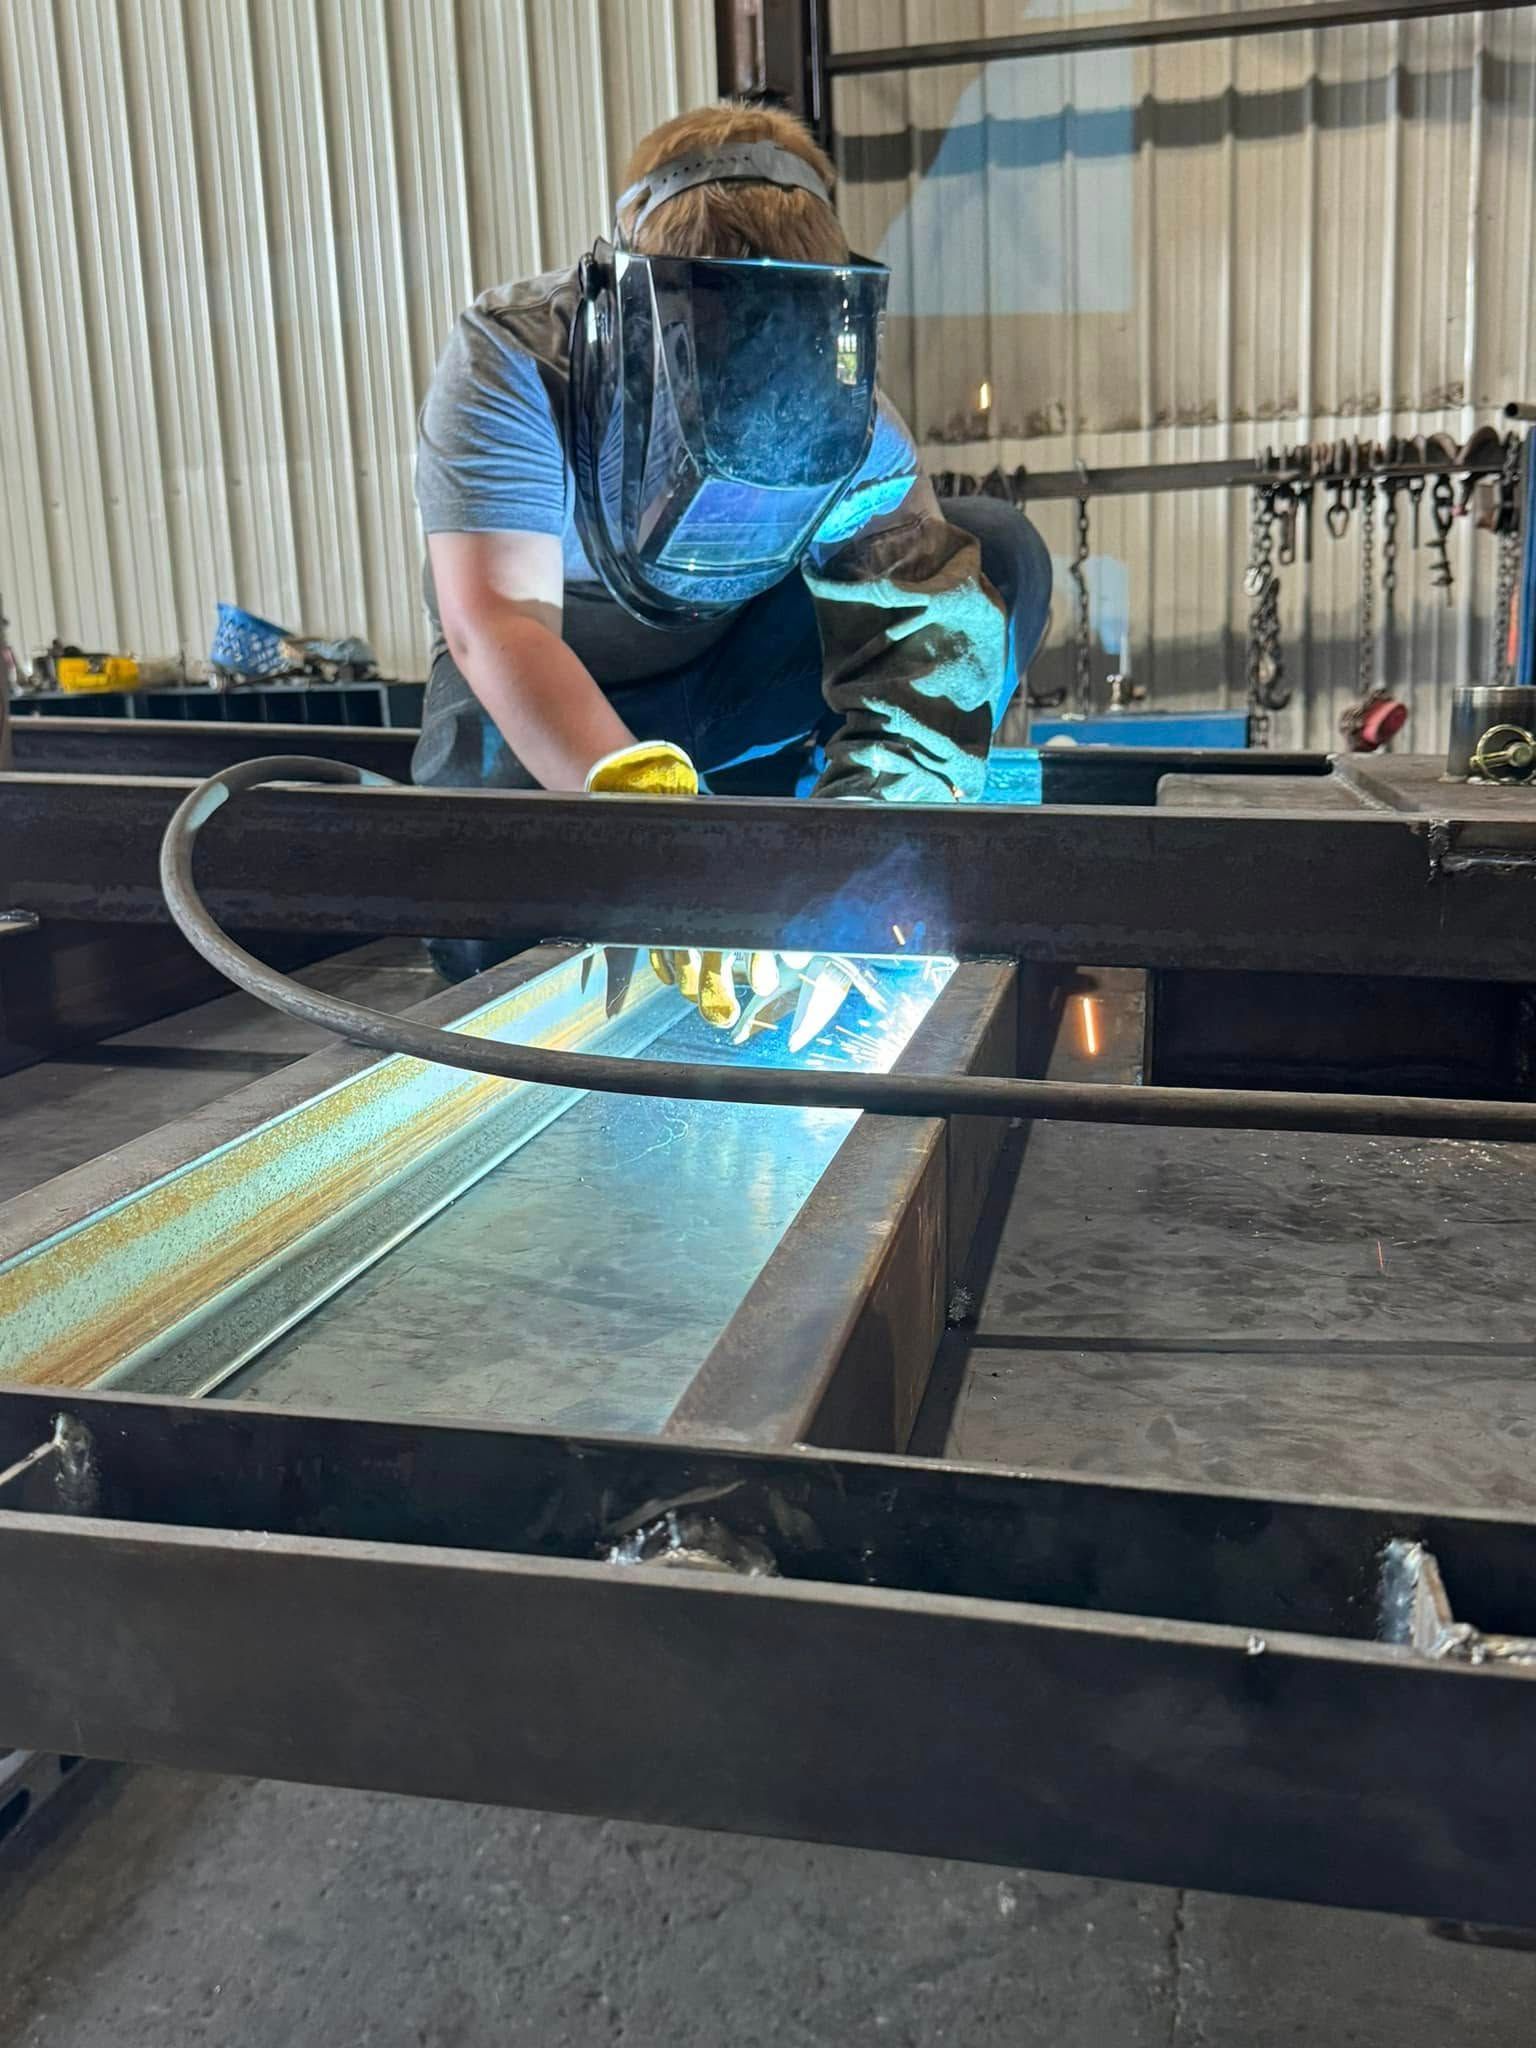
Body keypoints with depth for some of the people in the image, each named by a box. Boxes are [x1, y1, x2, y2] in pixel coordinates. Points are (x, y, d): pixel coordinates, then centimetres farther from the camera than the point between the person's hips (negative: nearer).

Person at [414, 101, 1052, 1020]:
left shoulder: (849, 418, -20)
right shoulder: (514, 360, -28)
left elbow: (927, 630, -30)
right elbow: (495, 623, -40)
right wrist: (646, 805, -58)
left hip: (735, 684, 3)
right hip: (538, 707, -2)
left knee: (997, 551, -16)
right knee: (496, 940, -30)